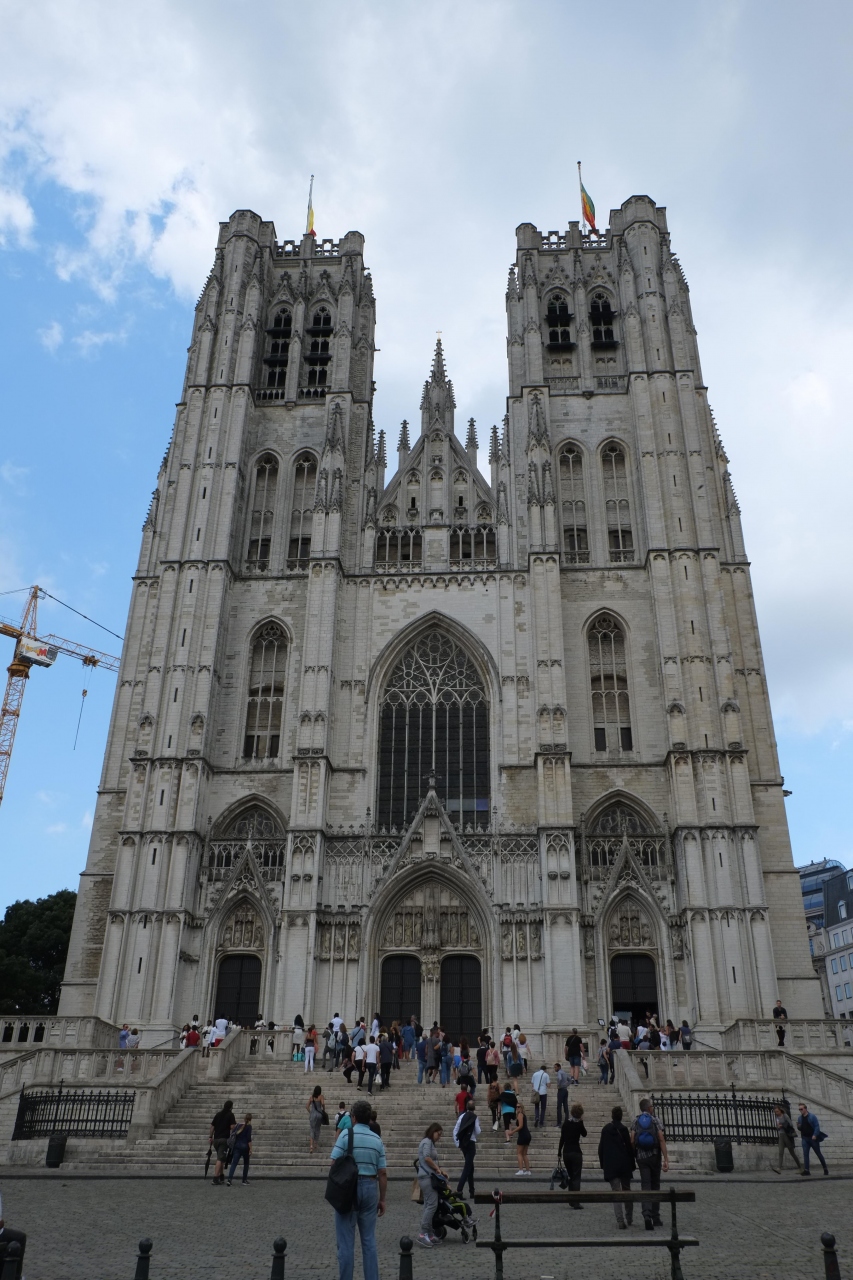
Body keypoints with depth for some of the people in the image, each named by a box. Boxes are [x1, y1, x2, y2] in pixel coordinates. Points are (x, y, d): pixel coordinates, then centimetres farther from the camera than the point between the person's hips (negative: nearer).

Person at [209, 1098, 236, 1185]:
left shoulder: (218, 1114, 14)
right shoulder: (230, 1115, -2)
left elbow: (212, 1126, 13)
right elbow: (232, 1127, -12)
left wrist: (211, 1137, 17)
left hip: (216, 1139, 6)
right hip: (224, 1139, -6)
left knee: (221, 1158, 20)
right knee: (220, 1159, -8)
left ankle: (221, 1177, 25)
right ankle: (215, 1179, -16)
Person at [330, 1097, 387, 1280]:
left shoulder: (346, 1134, -7)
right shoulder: (377, 1139, 6)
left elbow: (335, 1164, -12)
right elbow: (382, 1173, 5)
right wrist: (382, 1199, 11)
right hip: (370, 1188, 4)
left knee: (346, 1241, 4)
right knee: (369, 1239, 13)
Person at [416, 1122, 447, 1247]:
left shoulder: (430, 1143, 22)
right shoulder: (427, 1142, -8)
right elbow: (427, 1157, -22)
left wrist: (441, 1171, 12)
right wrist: (437, 1168, -12)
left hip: (429, 1177, 10)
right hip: (427, 1177, -10)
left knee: (429, 1205, 8)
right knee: (432, 1204, -14)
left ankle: (429, 1233, 9)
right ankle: (423, 1234, -15)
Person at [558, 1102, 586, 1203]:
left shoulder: (566, 1123, 3)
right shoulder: (579, 1124, -9)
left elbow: (562, 1139, 6)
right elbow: (584, 1134, 10)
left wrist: (559, 1153, 12)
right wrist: (581, 1121, 3)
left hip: (566, 1153, 4)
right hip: (576, 1153, -4)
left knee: (570, 1177, 18)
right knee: (576, 1177, 0)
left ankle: (571, 1201, 21)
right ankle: (576, 1202, -9)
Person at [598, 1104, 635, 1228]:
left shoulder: (606, 1129, 1)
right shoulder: (624, 1129, -5)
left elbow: (601, 1148, 4)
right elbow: (629, 1148, -5)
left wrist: (602, 1165, 13)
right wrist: (632, 1164, 5)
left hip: (610, 1165, 0)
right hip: (624, 1164, 0)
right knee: (627, 1190, 17)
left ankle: (620, 1221, -9)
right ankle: (629, 1217, 24)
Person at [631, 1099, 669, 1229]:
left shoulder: (636, 1122, 4)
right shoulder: (655, 1120, -2)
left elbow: (632, 1141, -3)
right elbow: (661, 1140, -11)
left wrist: (634, 1157, 7)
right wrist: (666, 1159, -12)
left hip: (641, 1156, 1)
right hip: (654, 1156, -1)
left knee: (646, 1186, -1)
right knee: (655, 1186, 15)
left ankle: (647, 1215, -22)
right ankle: (655, 1217, 19)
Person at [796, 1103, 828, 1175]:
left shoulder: (812, 1116, -7)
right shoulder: (799, 1118, 8)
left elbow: (817, 1126, -11)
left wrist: (815, 1135, -20)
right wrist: (798, 1126, -7)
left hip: (813, 1138, -4)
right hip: (805, 1138, 4)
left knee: (819, 1154, 6)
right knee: (805, 1154, -6)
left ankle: (825, 1169, 21)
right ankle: (806, 1170, -9)